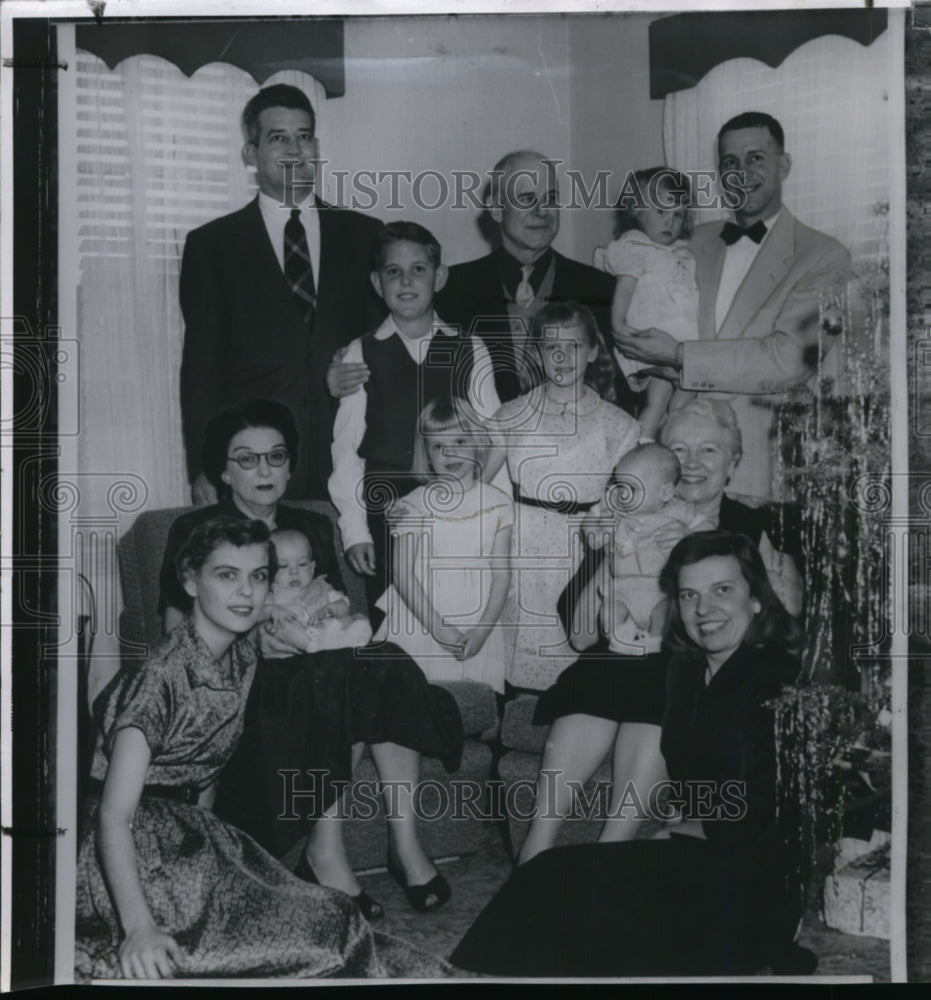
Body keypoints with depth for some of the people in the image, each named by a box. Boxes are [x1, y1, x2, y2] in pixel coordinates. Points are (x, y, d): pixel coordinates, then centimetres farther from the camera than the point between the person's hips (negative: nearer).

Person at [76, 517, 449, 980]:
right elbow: (114, 815, -28)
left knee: (328, 918, -10)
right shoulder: (161, 676, -23)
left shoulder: (241, 656, 2)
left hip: (189, 827, 7)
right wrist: (139, 926, -38)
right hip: (135, 845, -7)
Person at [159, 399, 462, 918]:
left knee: (386, 666, -28)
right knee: (343, 676, -33)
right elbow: (177, 630, 0)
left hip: (316, 670, 4)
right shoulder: (196, 531, 6)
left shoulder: (314, 528, 19)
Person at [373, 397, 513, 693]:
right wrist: (438, 627, -11)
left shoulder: (497, 504, 3)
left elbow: (501, 574, 3)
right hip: (418, 629, -1)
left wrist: (483, 629, -7)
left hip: (477, 632, 1)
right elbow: (402, 575, -5)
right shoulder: (414, 506, -3)